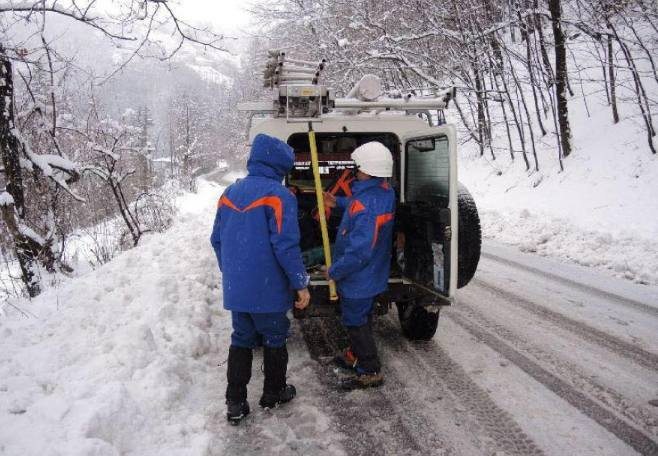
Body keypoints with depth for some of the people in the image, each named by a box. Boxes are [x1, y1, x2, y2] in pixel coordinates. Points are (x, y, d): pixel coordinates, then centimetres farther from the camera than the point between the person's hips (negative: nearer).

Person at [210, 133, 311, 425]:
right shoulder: (278, 195, -15)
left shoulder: (231, 192, 8)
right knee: (274, 341, 14)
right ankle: (273, 394, 30)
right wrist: (300, 283, -12)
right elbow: (285, 245, -20)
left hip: (235, 289, 6)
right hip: (268, 290, -6)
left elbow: (217, 239, 13)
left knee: (241, 341, 16)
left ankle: (235, 403, 18)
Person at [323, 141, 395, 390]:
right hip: (372, 276, 9)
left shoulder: (367, 206, -35)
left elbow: (359, 252, -33)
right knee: (360, 317, 25)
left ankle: (370, 371, 22)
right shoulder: (384, 191, -4)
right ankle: (355, 355, 45)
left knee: (356, 322, 8)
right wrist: (339, 202, 15)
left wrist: (334, 272, -20)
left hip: (358, 279, -9)